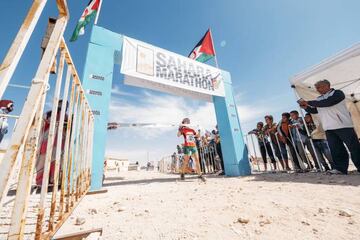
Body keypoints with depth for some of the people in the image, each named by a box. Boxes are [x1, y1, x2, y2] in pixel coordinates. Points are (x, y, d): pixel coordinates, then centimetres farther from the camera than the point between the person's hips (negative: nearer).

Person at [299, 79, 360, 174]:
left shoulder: (337, 93, -1)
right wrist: (306, 107, -1)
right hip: (329, 128, 6)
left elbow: (327, 102, -19)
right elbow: (314, 110, 18)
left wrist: (308, 102, -16)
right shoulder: (319, 99, 18)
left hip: (343, 125, -6)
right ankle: (340, 168, 8)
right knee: (335, 149, 5)